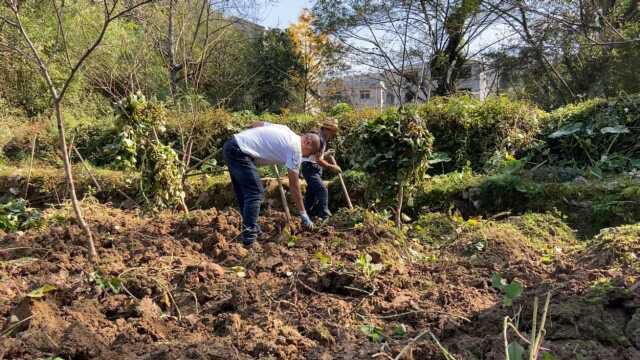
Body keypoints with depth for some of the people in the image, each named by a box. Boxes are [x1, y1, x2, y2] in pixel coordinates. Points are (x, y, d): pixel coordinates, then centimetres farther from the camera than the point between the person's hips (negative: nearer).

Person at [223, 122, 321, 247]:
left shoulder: (285, 130, 16)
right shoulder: (295, 149, -7)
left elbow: (255, 124, 21)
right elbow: (294, 185, -5)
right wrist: (303, 214, 0)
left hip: (231, 144, 10)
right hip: (239, 151, -10)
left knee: (244, 191, 16)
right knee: (255, 193, -7)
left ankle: (250, 229, 25)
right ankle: (249, 238, -8)